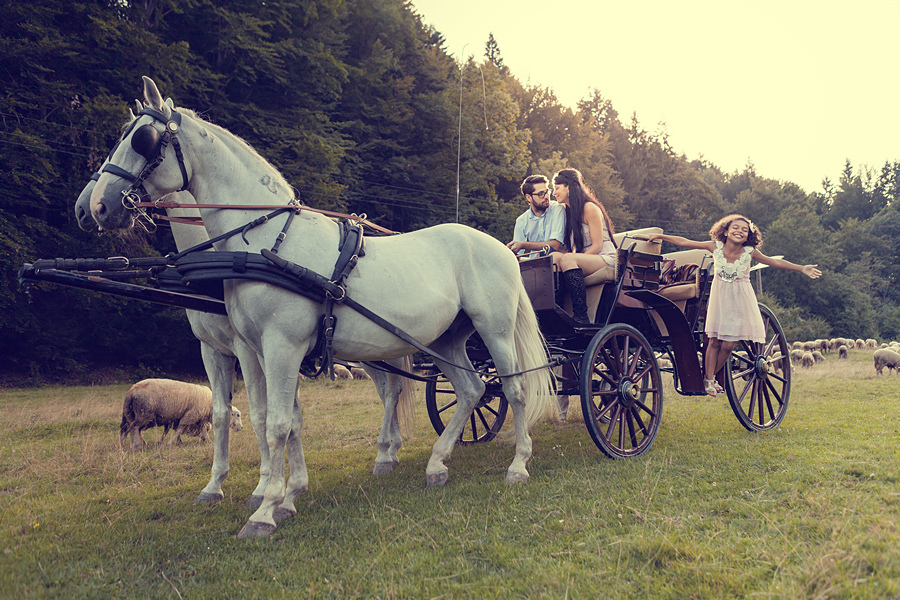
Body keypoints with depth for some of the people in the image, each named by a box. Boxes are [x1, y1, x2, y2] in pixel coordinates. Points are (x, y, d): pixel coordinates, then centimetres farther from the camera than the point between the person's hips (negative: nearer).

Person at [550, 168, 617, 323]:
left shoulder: (590, 208, -6)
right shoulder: (569, 212, 21)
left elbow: (597, 246, -12)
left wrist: (572, 261, -20)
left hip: (605, 259, -7)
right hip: (584, 259, 7)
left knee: (568, 259, -34)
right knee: (554, 256, -18)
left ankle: (581, 316, -40)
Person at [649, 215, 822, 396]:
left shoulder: (749, 252, -11)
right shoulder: (715, 247, -10)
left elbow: (775, 262, -2)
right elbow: (684, 242, -6)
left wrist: (801, 268, -4)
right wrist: (660, 236, -6)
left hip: (739, 300, 0)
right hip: (719, 297, 0)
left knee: (728, 344, -3)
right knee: (713, 341, -1)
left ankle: (710, 377, 18)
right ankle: (709, 381, 10)